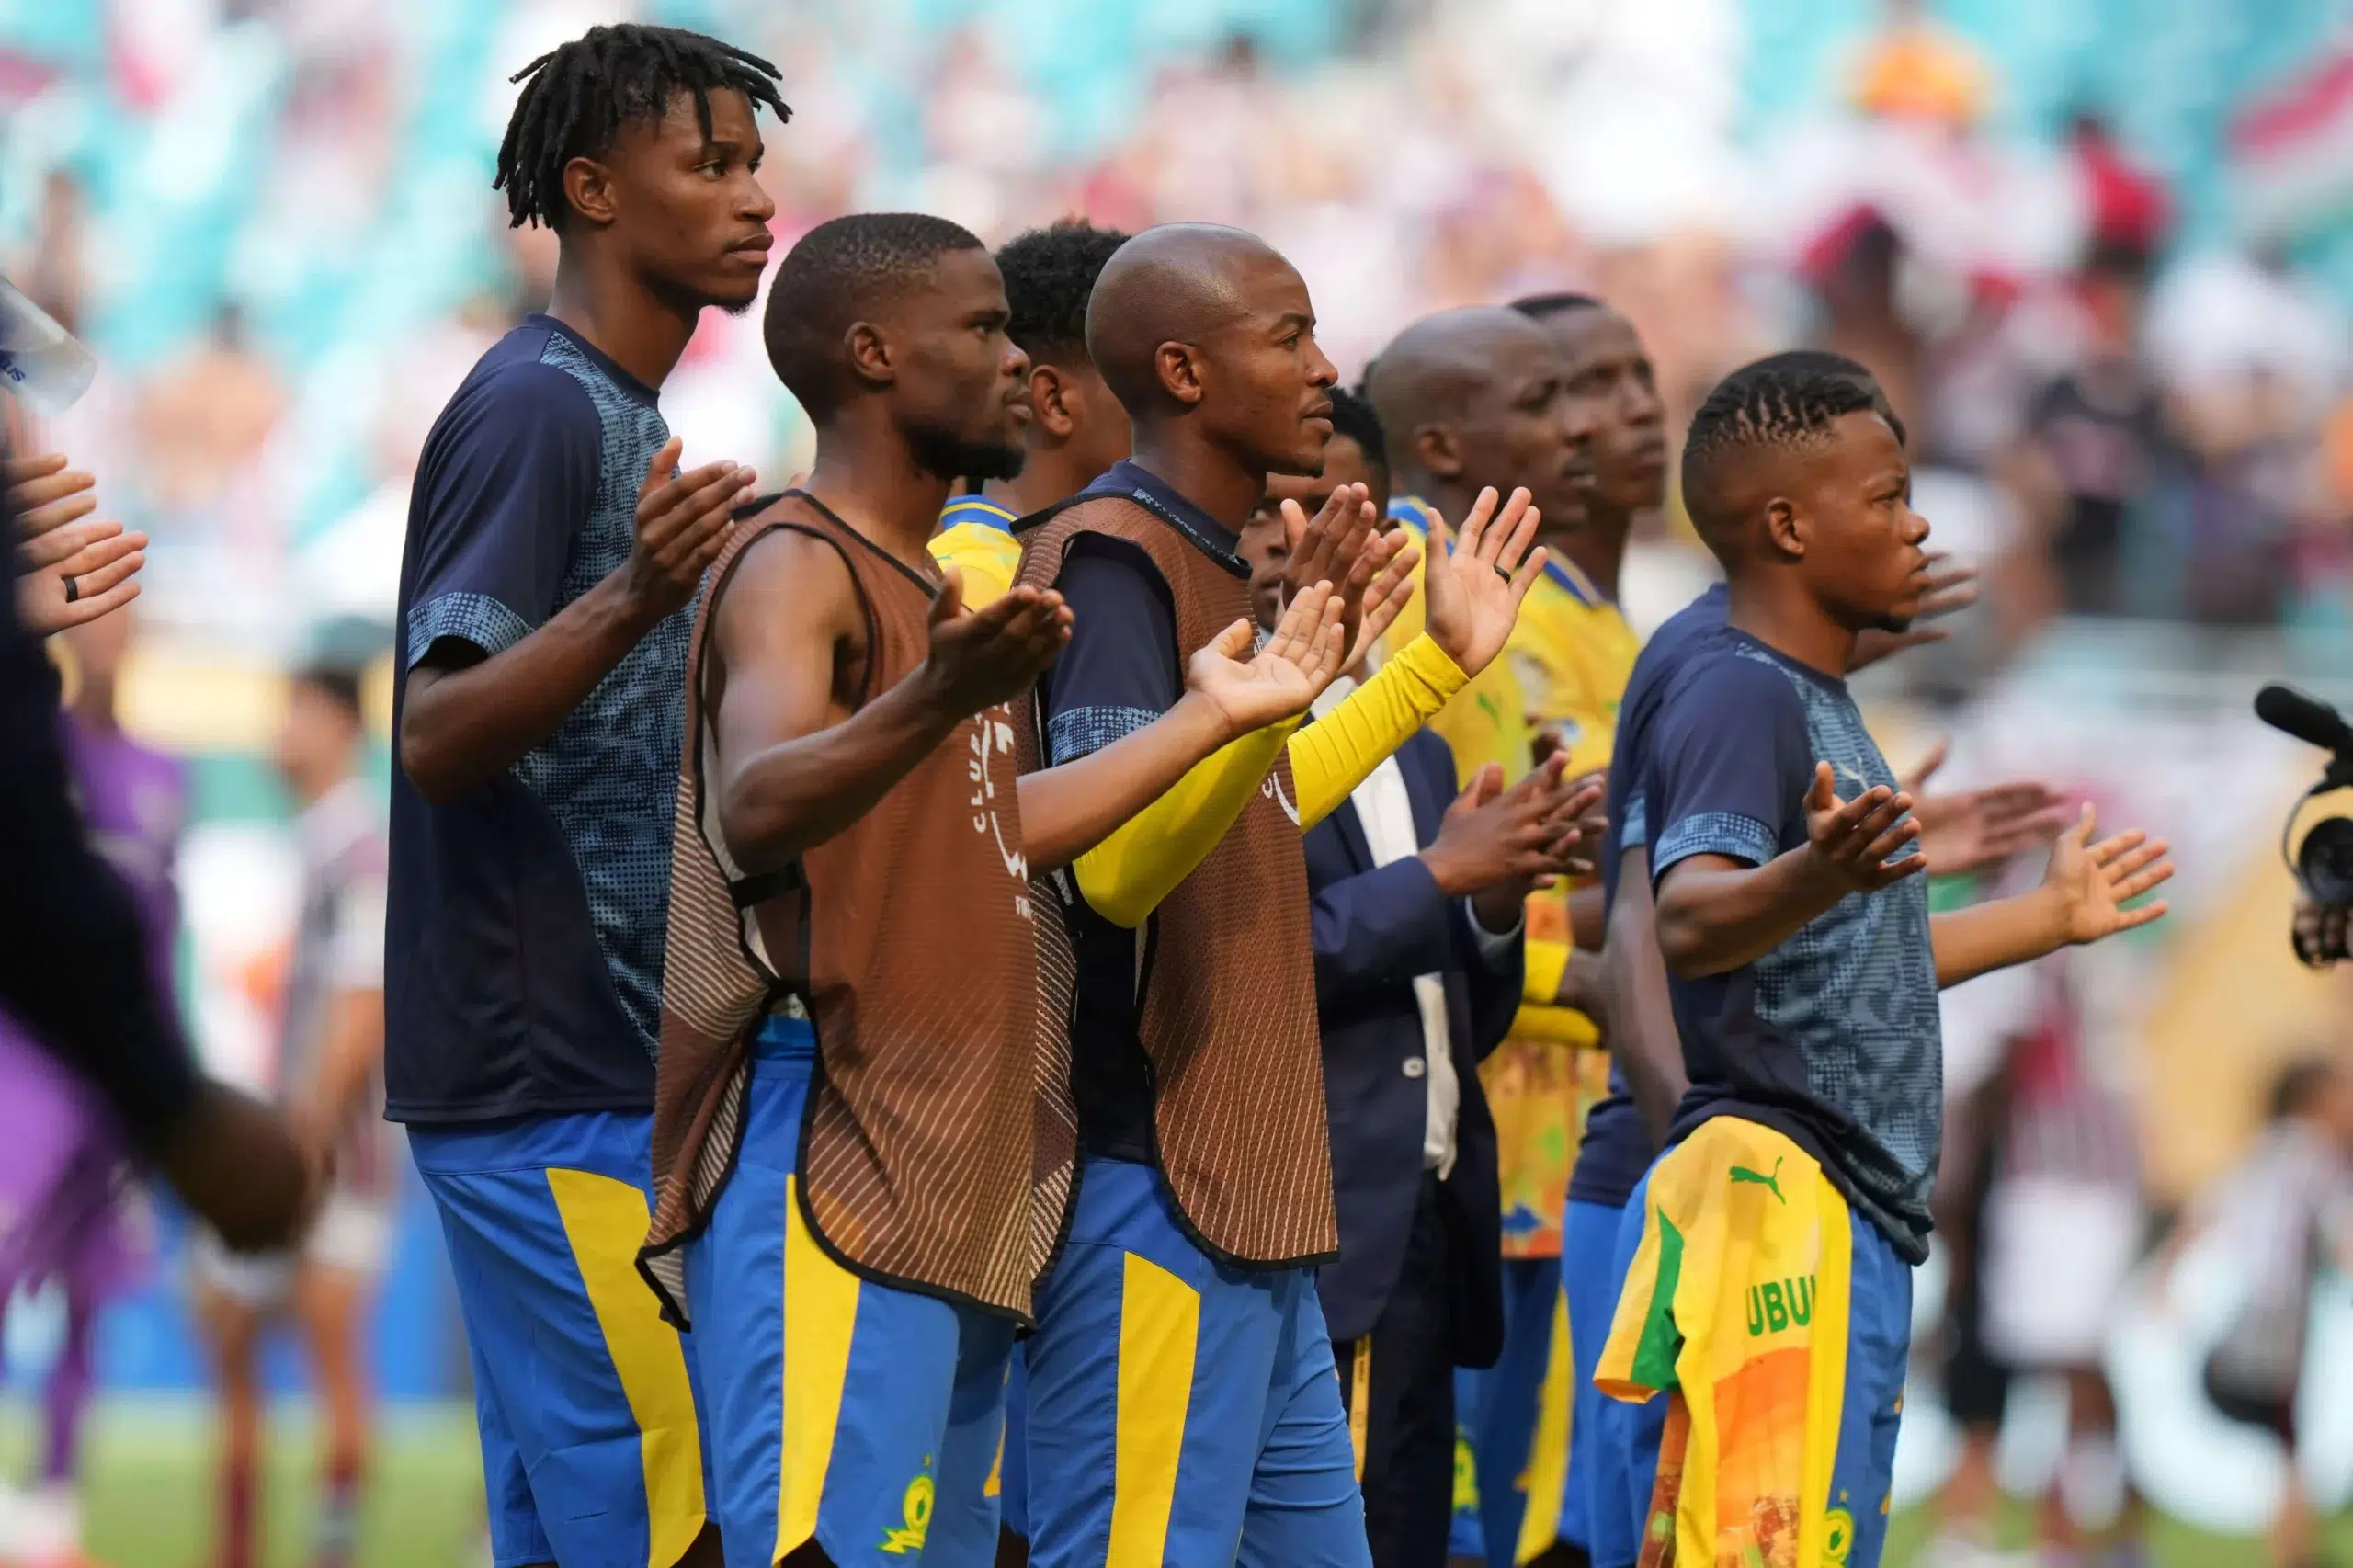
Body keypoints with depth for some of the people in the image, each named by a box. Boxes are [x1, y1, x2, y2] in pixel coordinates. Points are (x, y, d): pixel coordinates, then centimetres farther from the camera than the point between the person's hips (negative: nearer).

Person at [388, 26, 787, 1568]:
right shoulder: (538, 408, -12)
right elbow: (433, 736, -22)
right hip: (548, 1083, -10)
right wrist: (635, 600, -35)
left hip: (603, 1073, 10)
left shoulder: (624, 416, 18)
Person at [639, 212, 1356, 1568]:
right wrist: (935, 701, -45)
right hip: (831, 1168, -10)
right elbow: (756, 808, -26)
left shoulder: (926, 589, 23)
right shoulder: (798, 566, -9)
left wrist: (1209, 720, 24)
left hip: (953, 1188, 10)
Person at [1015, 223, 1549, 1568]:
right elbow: (1114, 863, -24)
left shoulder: (1215, 565, 17)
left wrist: (1441, 663, 36)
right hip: (1153, 1190, -10)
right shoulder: (1111, 559, -12)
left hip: (1250, 1192, 10)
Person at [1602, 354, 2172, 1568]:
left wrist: (2050, 917, 44)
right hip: (1777, 1188, -11)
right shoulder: (1740, 697, -11)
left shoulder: (1820, 699, 21)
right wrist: (1809, 878, -48)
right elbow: (1690, 921, -28)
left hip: (1855, 1213, 11)